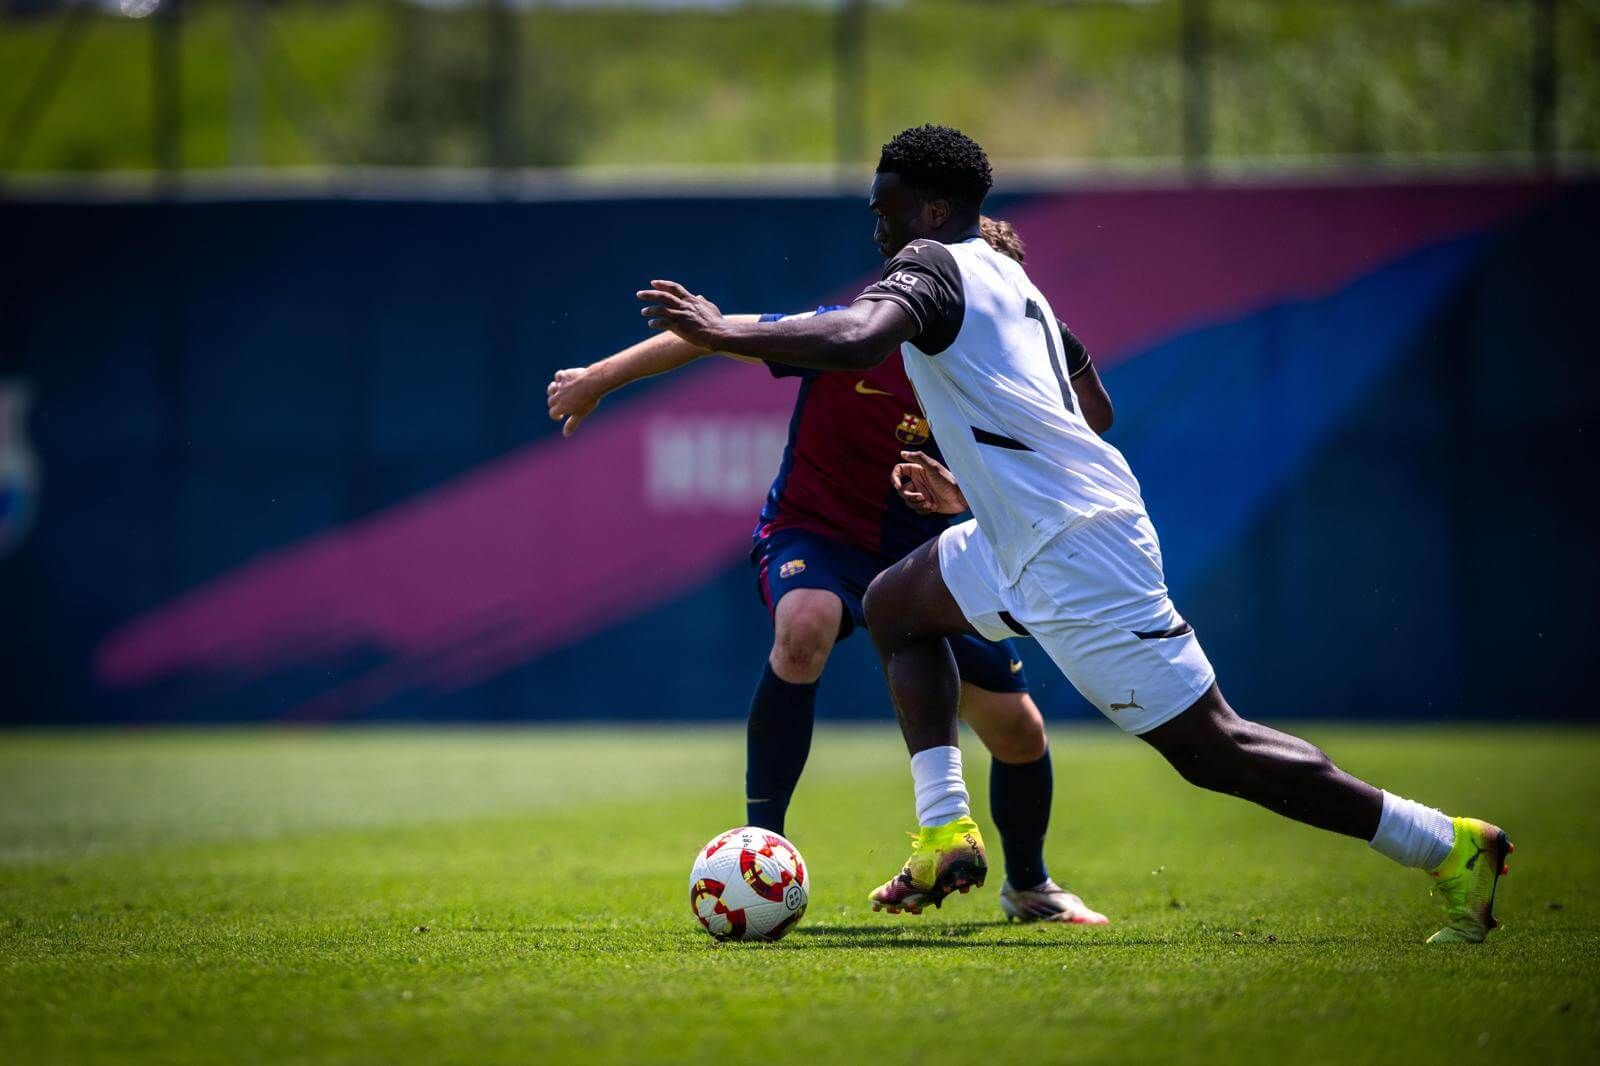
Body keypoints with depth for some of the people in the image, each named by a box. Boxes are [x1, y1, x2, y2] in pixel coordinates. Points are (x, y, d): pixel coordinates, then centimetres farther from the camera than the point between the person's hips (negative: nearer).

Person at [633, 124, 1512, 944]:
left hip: (1073, 552, -10)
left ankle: (1448, 845, -4)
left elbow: (856, 341, -30)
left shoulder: (930, 265, -8)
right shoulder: (1011, 282, 21)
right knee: (895, 606, 24)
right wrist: (965, 491, 34)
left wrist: (725, 333, -19)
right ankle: (945, 833, 12)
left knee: (1209, 748, -7)